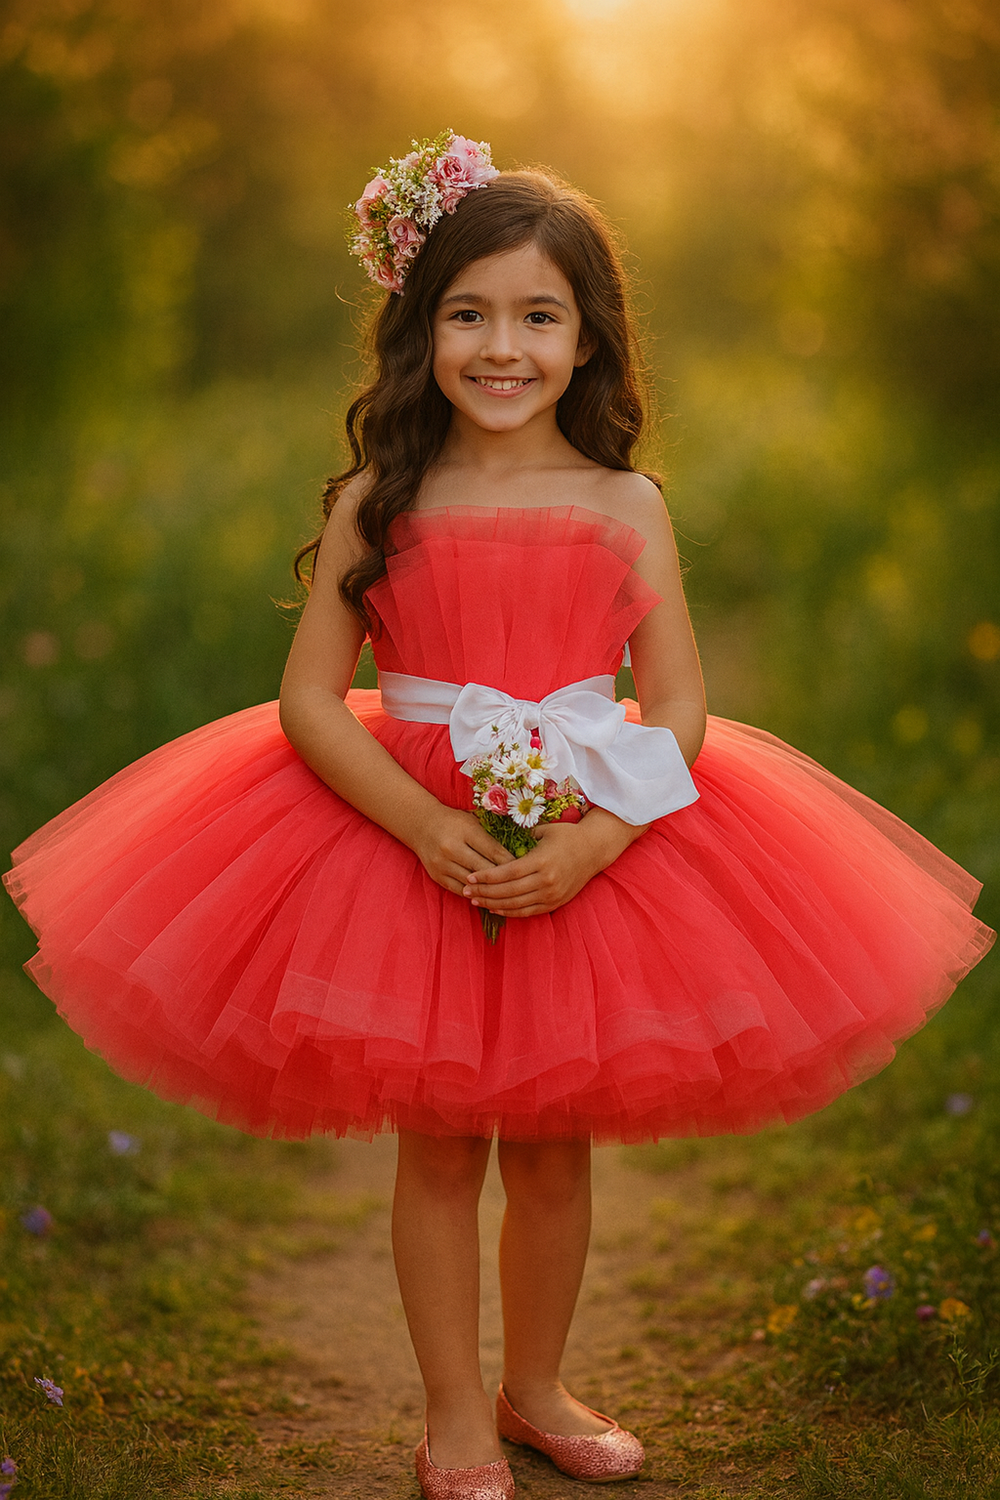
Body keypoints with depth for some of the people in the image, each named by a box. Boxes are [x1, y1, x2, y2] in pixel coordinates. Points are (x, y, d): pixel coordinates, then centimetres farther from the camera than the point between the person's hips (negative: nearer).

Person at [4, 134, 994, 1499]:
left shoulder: (627, 506, -1)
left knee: (555, 1148, 13)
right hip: (403, 844, -1)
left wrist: (593, 842, -18)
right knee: (439, 1146, 8)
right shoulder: (379, 504, -3)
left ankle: (535, 1388, 35)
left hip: (592, 855, 1)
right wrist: (425, 824, -19)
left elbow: (680, 708, -2)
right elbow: (309, 698, -6)